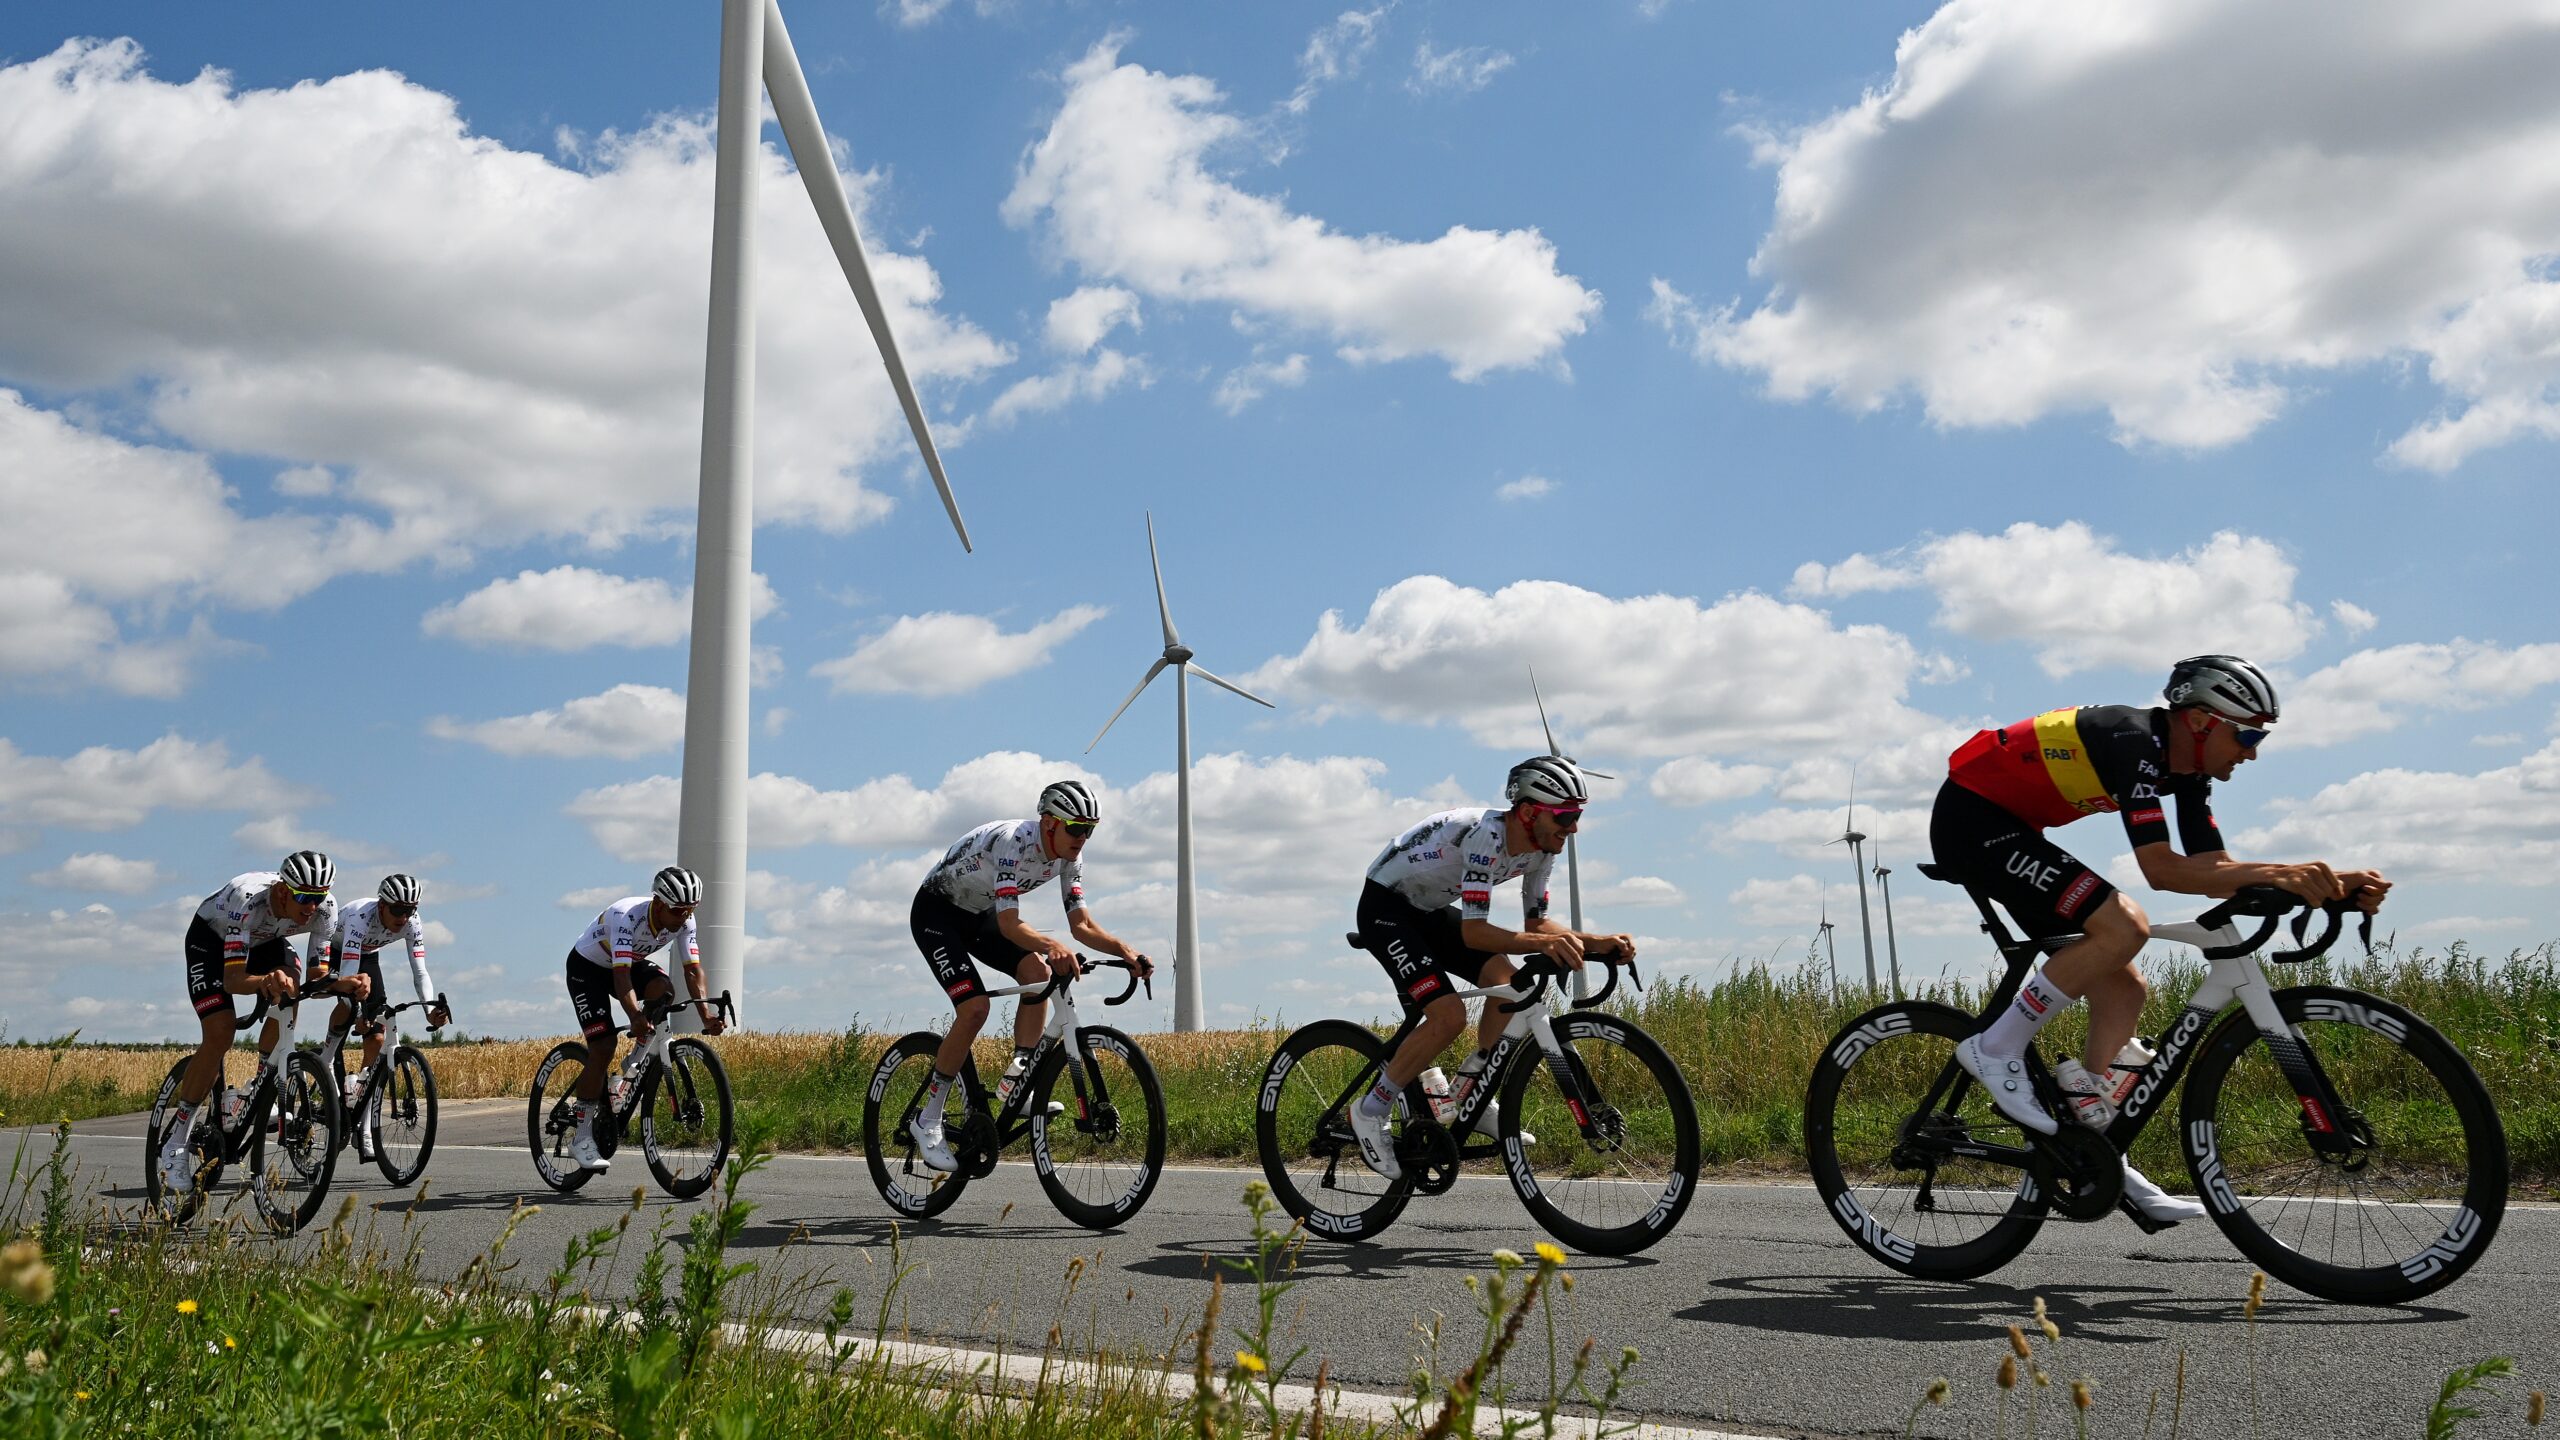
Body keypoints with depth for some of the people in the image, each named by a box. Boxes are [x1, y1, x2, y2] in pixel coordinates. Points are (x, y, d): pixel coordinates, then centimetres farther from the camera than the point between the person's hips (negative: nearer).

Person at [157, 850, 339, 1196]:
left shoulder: (325, 909, -28)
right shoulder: (247, 900, -41)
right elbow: (232, 980, -43)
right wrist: (266, 981, -64)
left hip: (265, 939, 4)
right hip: (211, 937, -4)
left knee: (289, 994, -27)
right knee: (220, 1034, -18)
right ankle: (176, 1143, -5)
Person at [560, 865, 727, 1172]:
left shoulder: (684, 922, -20)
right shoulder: (627, 916, -36)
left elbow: (693, 969, -23)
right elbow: (621, 974, -45)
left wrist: (706, 1015, -37)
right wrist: (635, 1016, -60)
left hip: (631, 962, 5)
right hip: (587, 966, -5)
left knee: (663, 988, -28)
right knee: (603, 1046, -17)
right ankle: (580, 1138, -6)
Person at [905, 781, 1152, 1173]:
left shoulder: (1069, 857, -10)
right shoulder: (1014, 841, -33)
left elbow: (1082, 925, -10)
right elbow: (1009, 924, -40)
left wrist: (1124, 949, -28)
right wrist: (1053, 946, -58)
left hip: (979, 915, 7)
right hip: (936, 912, -7)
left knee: (1039, 972, -19)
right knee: (975, 1008, -22)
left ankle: (1015, 1081, -11)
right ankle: (927, 1122, -10)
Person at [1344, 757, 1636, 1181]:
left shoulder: (1542, 847, -6)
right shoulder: (1487, 836, -32)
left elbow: (1536, 921, 3)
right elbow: (1473, 932, -36)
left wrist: (1597, 942, -13)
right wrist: (1541, 944, -50)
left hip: (1430, 910, 8)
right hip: (1385, 906, -8)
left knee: (1509, 984, -8)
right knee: (1449, 1015, -21)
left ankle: (1467, 1099, 6)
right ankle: (1371, 1110, -5)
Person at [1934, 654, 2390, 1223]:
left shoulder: (2186, 765, 5)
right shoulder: (2134, 742, -24)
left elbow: (2214, 869, 2)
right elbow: (2162, 869, -31)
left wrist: (2332, 881, -7)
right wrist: (2275, 872, -36)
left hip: (2008, 829, 10)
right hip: (1971, 818, -10)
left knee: (2122, 991, 6)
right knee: (2122, 926, -25)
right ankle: (1996, 1049, -13)